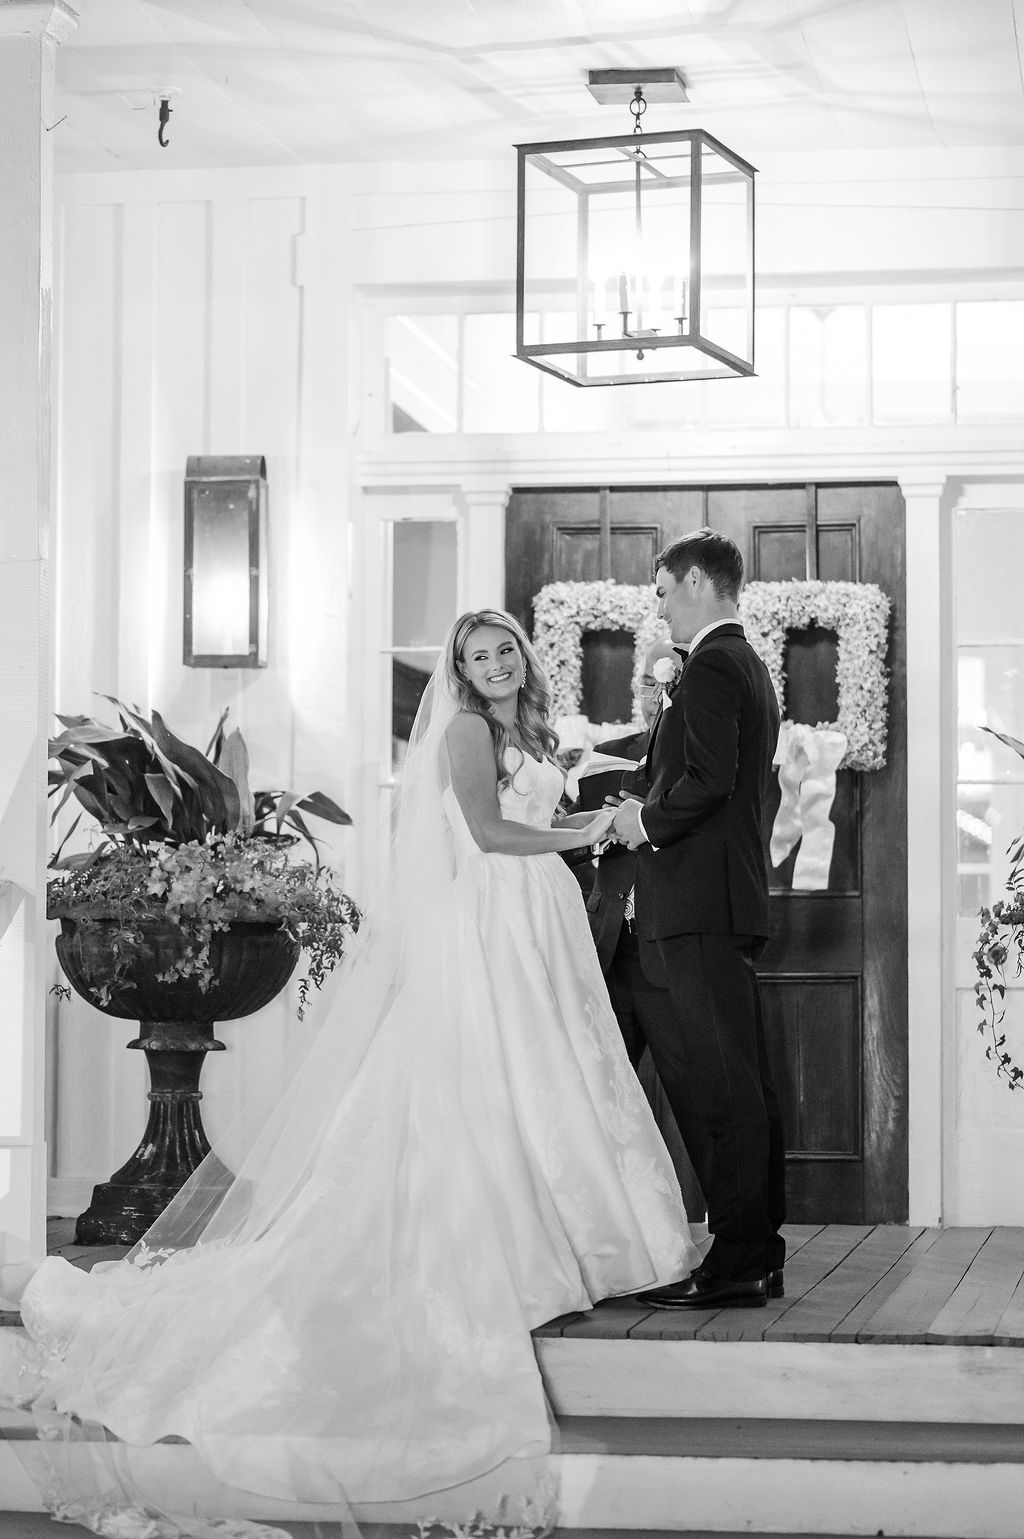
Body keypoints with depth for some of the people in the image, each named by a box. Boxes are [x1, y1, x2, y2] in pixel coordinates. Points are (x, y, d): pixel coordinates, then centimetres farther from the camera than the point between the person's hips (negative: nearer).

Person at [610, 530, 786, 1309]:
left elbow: (710, 778, -21)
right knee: (743, 1080, 11)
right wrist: (649, 808, 14)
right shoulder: (749, 665, 20)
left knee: (718, 1083, -10)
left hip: (699, 902, -10)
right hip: (734, 898, 10)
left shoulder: (711, 667, -11)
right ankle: (758, 1252, 15)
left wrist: (647, 824, -7)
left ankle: (736, 1261, -9)